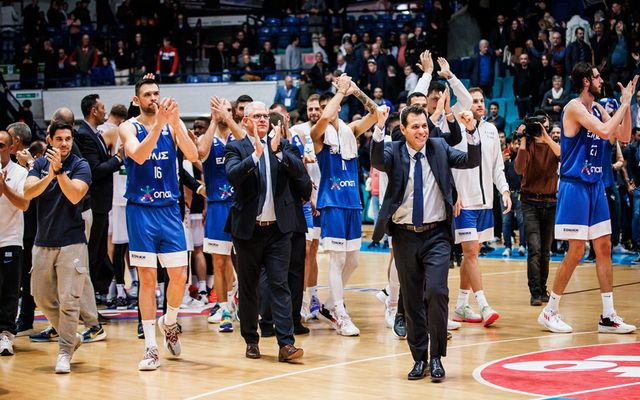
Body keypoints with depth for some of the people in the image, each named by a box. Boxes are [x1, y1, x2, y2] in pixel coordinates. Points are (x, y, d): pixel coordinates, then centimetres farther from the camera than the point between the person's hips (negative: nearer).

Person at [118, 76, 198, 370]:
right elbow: (139, 155, -22)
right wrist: (159, 123, -32)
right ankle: (151, 347, 4)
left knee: (179, 276, 1)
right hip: (141, 210, -2)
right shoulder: (129, 127, -3)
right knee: (147, 278, -1)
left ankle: (169, 322, 29)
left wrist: (175, 123, -24)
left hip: (169, 209, 2)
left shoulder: (174, 124, 4)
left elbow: (193, 156, -11)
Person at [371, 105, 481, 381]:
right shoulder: (394, 152, 0)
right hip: (405, 236, 1)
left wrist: (471, 131, -21)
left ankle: (436, 357, -4)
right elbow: (377, 161, -20)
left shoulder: (439, 148, 4)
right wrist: (379, 128, -34)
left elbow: (472, 162, -5)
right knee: (412, 301, 8)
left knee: (436, 292, -16)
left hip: (436, 236, -1)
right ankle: (419, 358, 20)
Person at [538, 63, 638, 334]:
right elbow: (604, 131, -26)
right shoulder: (575, 107, -13)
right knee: (576, 251, -7)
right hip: (575, 186, -8)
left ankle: (608, 316, 11)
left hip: (595, 185, 8)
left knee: (604, 248, 7)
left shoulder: (598, 109, 11)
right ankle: (550, 312, 4)